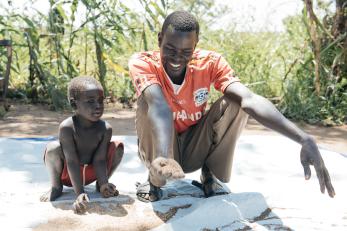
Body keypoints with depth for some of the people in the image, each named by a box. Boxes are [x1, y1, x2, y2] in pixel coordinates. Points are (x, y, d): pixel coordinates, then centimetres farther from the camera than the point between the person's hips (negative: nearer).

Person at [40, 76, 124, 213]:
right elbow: (72, 162, -30)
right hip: (67, 174, -3)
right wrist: (80, 193, -34)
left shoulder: (105, 128, -19)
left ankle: (100, 185, 9)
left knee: (117, 147, -14)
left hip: (90, 174, 4)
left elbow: (99, 160, -17)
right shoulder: (67, 127, -29)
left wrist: (104, 185, -32)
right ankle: (56, 187, -4)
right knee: (53, 148, -32)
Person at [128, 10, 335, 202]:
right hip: (160, 148, -1)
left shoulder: (209, 63, -18)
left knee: (235, 102, -24)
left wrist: (304, 139, -49)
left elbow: (249, 100, -34)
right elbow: (159, 105, -42)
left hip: (195, 150, 2)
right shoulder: (142, 63, -22)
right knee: (149, 101, -31)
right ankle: (155, 179, -13)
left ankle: (210, 174, -6)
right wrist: (163, 157, -63)